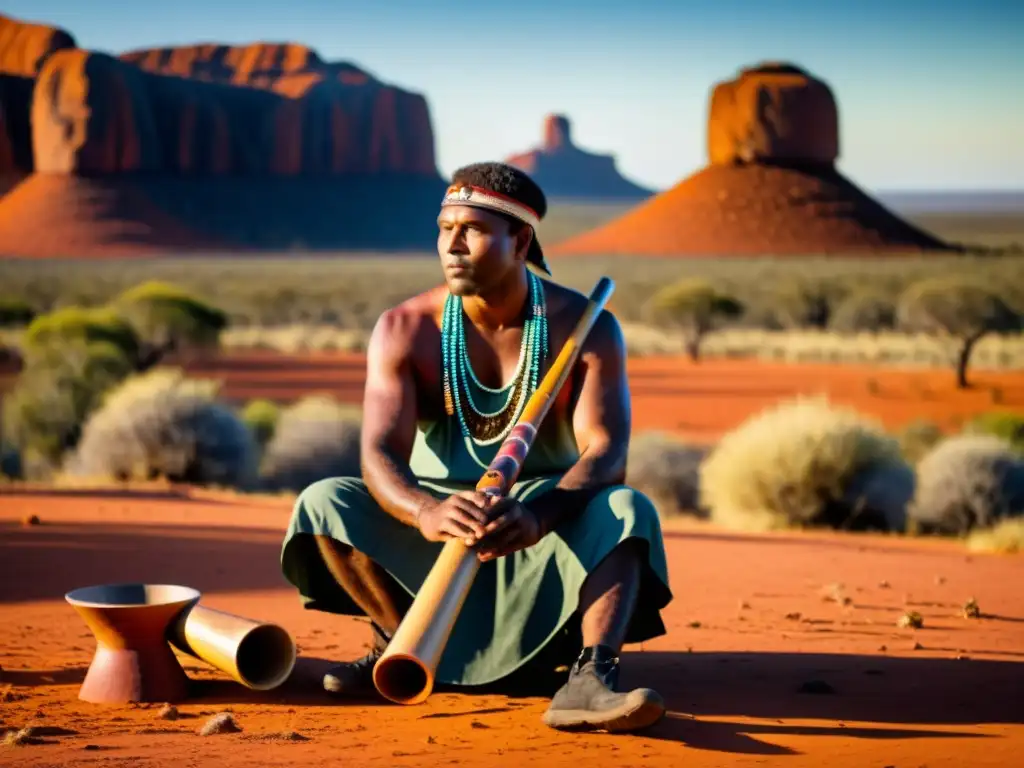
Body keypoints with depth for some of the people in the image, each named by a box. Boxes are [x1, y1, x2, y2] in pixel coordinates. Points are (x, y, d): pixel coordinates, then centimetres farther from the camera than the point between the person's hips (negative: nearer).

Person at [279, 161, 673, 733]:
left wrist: (538, 516, -46)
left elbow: (606, 452, -24)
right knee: (323, 502, -23)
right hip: (436, 515, 1)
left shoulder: (586, 326, -12)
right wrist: (425, 512, -48)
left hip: (550, 522, -1)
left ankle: (588, 679, -47)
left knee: (628, 509, -32)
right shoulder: (404, 330, -11)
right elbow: (380, 453, -23)